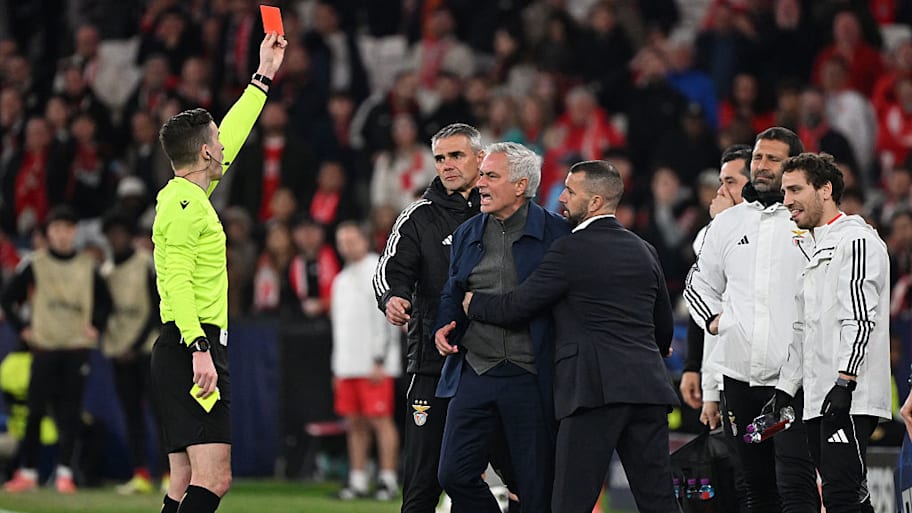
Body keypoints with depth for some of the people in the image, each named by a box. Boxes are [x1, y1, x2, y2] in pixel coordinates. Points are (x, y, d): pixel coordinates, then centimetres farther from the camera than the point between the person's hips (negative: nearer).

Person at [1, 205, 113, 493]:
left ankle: (65, 472, 2)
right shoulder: (35, 265, 2)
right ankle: (28, 472, 3)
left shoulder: (87, 266, 8)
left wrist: (96, 327, 5)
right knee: (35, 410, -3)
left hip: (77, 348, 1)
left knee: (71, 413, -2)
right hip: (44, 347, -1)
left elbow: (105, 301, 19)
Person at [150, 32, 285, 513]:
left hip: (194, 349, 10)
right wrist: (199, 348, -27)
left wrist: (263, 77, 38)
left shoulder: (186, 194, 18)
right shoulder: (185, 203, -11)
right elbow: (177, 281, -19)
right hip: (192, 349, -10)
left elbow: (230, 139, 32)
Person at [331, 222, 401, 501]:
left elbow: (386, 319, -11)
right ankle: (357, 481, 8)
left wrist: (379, 361, -16)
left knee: (380, 419, -9)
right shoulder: (341, 280, 20)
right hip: (348, 366, 8)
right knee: (355, 423, 6)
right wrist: (337, 368, 19)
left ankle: (388, 480, -8)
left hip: (374, 365, -8)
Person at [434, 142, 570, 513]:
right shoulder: (467, 234, 13)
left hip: (531, 380, -5)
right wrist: (444, 327, 2)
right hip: (475, 374, 5)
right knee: (455, 474, -3)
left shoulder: (554, 232, -2)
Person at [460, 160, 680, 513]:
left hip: (594, 389, -7)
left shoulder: (571, 251, -5)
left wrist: (473, 303, 16)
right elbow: (665, 327, 26)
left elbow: (517, 307, -3)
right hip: (647, 388, 7)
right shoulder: (644, 252, 16)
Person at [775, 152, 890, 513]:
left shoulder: (856, 241, -7)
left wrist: (844, 384, -24)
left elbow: (861, 320, -17)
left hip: (849, 401, -10)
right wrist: (784, 391, 22)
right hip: (818, 402, 10)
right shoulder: (817, 249, 24)